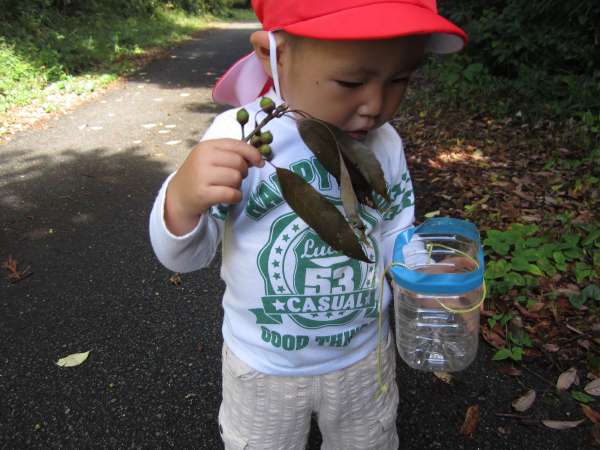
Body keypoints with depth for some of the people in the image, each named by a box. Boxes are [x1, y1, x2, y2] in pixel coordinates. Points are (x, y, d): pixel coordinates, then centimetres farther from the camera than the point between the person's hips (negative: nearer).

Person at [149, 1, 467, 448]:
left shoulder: (385, 144, -12)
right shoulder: (237, 137, -23)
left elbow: (395, 237, 2)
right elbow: (184, 256, -18)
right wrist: (182, 202, -40)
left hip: (366, 356, 3)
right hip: (263, 365, -2)